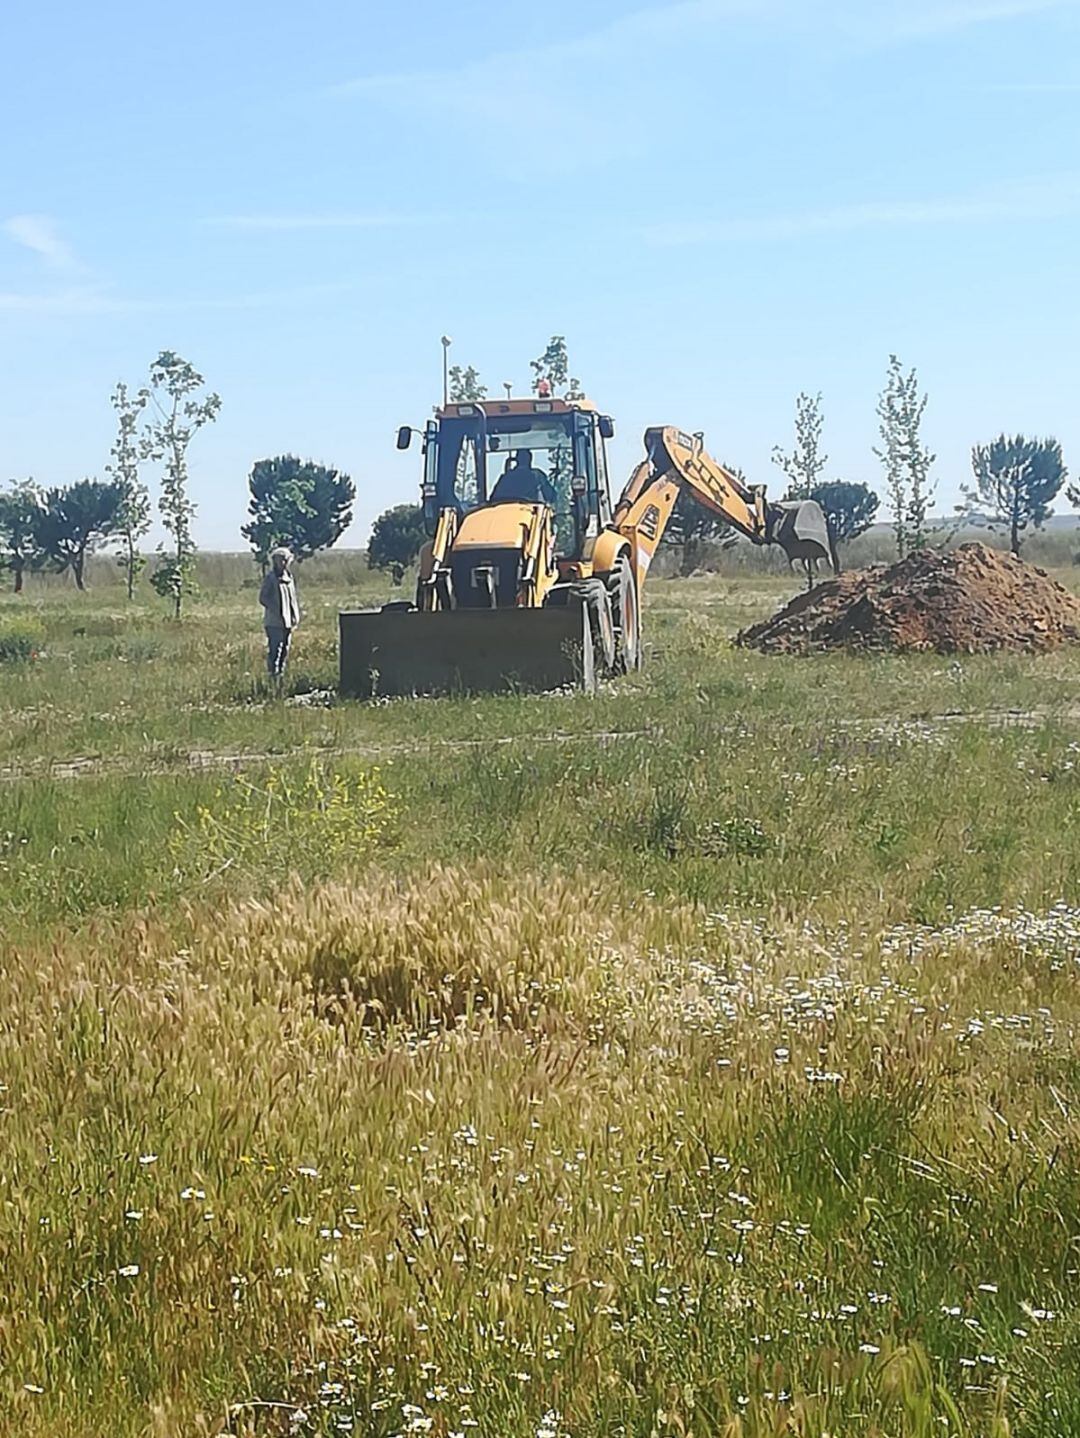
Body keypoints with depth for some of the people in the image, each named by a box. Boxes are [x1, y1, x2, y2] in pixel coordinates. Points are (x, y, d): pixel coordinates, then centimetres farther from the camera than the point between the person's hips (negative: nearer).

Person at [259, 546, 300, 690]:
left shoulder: (290, 578, 14)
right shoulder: (270, 578, -7)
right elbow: (262, 598, -11)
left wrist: (296, 615, 9)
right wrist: (277, 611, -19)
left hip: (287, 621, 7)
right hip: (274, 622, -7)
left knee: (284, 651, 12)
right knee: (274, 651, -10)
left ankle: (280, 677, 20)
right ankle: (273, 678, -9)